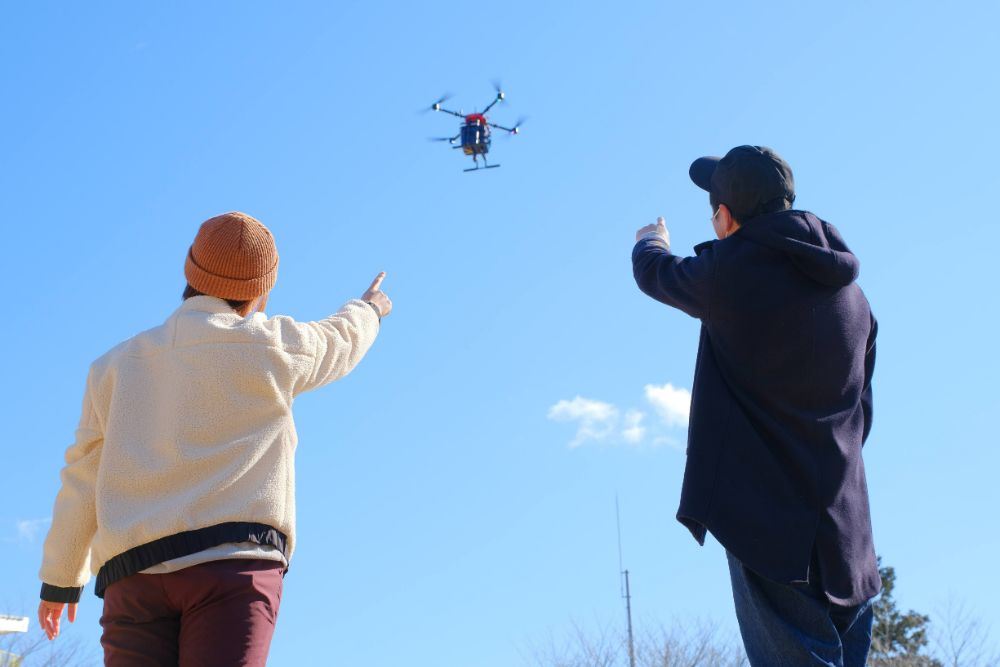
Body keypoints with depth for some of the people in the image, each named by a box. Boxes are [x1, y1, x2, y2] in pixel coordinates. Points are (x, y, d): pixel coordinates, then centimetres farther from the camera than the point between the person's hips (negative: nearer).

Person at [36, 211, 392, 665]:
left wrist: (61, 578, 29)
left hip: (134, 576, 4)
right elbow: (340, 342, 30)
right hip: (234, 561, -3)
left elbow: (84, 481, 18)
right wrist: (367, 309, 53)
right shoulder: (271, 344, 7)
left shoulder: (118, 364, 15)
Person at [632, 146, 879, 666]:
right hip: (843, 523, 7)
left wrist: (650, 243, 33)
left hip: (767, 512, -7)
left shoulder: (734, 267, -10)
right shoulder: (850, 291, 11)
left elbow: (657, 275, 10)